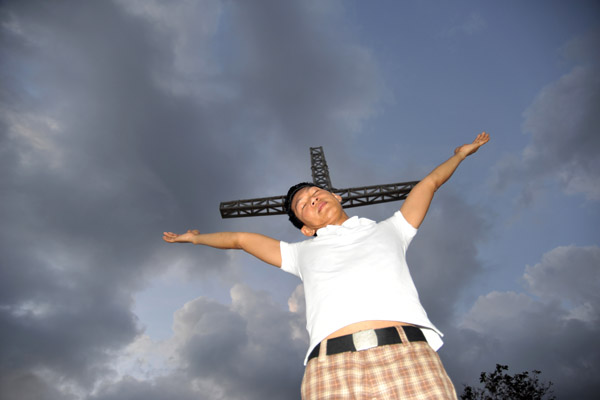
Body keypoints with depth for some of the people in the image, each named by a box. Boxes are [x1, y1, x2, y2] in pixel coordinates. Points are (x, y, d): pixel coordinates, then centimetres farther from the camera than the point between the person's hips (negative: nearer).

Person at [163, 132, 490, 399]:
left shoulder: (388, 230, 30)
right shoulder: (303, 252, 30)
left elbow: (429, 182, 43)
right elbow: (241, 239, 42)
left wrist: (460, 153, 55)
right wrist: (196, 238, 53)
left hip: (408, 357, 1)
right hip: (331, 369, 0)